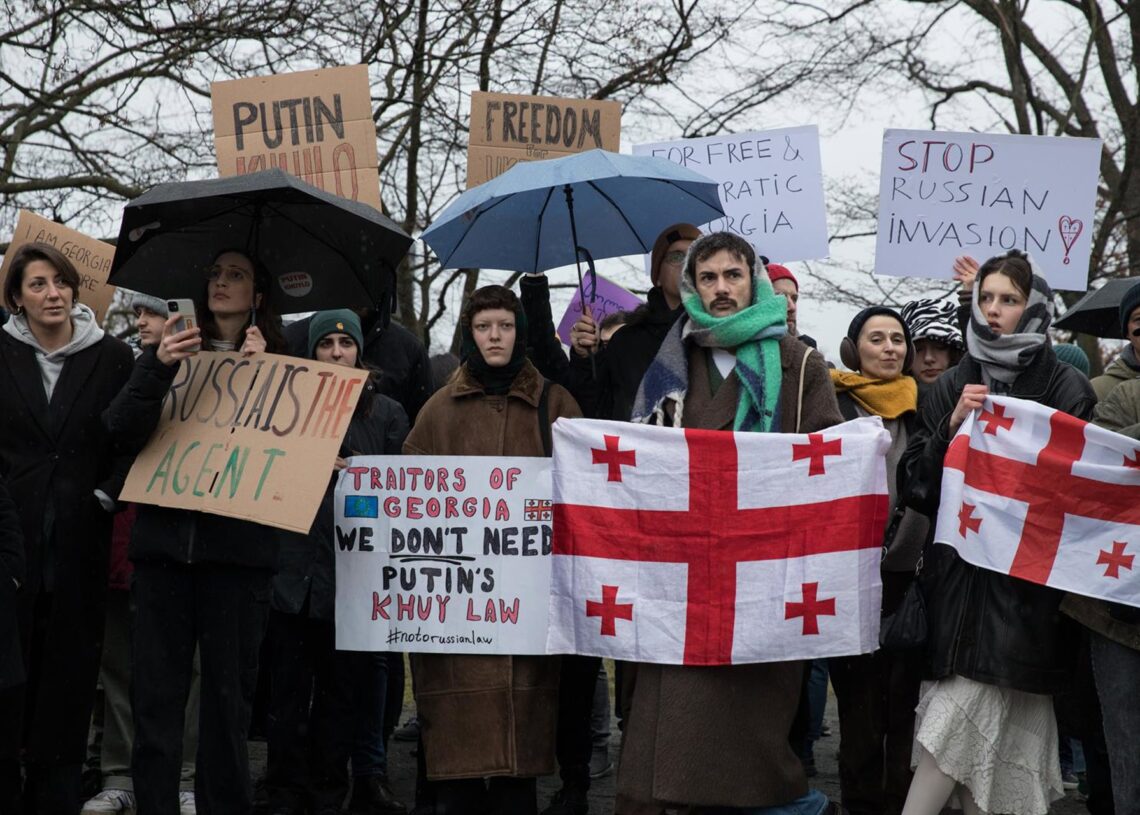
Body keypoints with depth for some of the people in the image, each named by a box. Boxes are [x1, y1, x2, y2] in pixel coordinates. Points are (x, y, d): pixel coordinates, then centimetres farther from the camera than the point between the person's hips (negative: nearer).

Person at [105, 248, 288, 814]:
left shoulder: (277, 365, 9)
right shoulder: (173, 352, 12)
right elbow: (122, 429, -2)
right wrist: (157, 366, -16)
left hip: (236, 548, -1)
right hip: (165, 539, 1)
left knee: (228, 692, 2)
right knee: (156, 689, 1)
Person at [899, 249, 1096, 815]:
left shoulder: (1066, 389, 2)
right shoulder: (952, 388, 12)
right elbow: (915, 482, 6)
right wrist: (952, 425, -8)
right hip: (957, 564, 3)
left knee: (964, 709, -12)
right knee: (982, 725, 0)